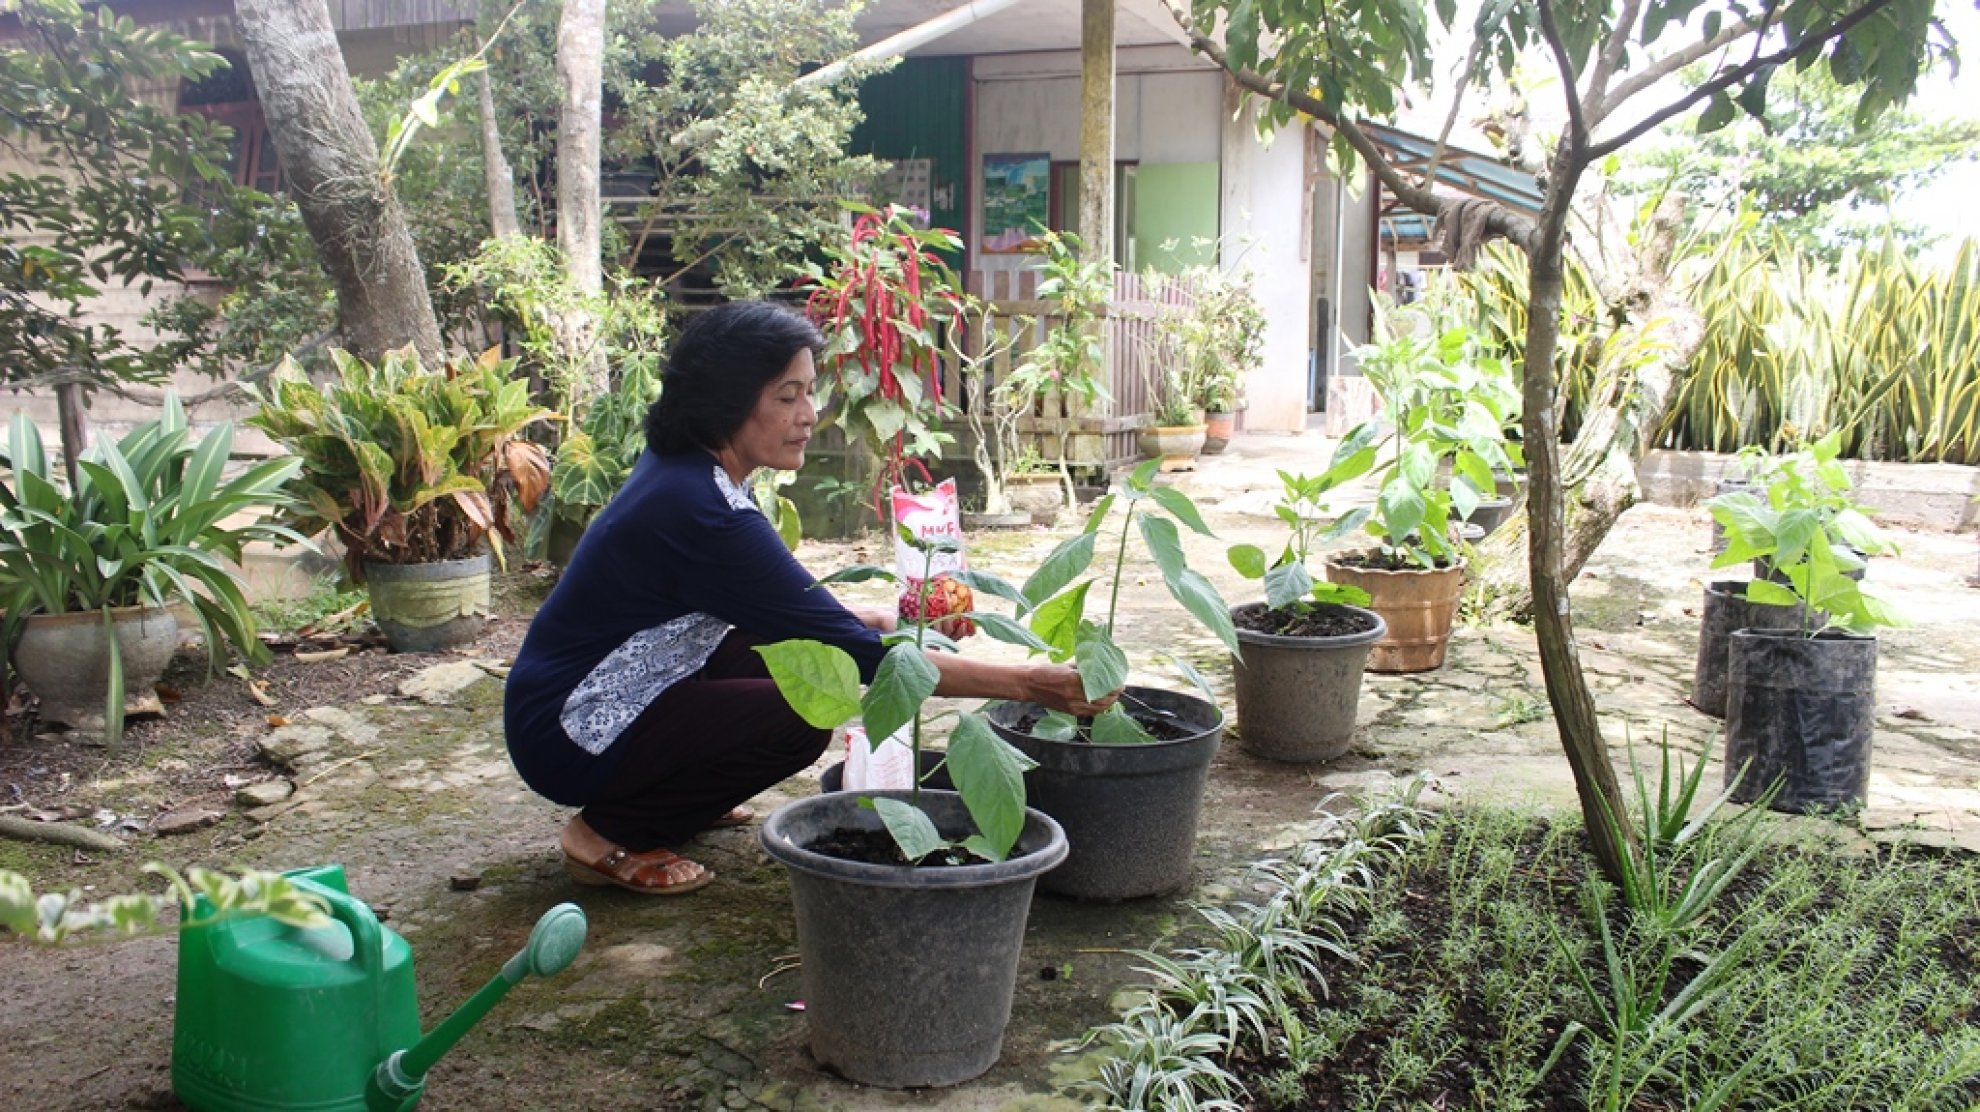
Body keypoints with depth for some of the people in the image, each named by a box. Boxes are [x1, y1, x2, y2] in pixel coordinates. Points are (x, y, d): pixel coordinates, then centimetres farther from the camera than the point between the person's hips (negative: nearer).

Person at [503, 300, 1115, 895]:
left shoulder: (686, 467, 1)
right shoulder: (703, 514, -28)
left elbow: (783, 601, 15)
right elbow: (859, 658, -27)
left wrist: (871, 620, -1)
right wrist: (1027, 683, -25)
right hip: (570, 737, -9)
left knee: (797, 643, 4)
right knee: (801, 713, -22)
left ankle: (670, 796, 14)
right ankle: (611, 836, -7)